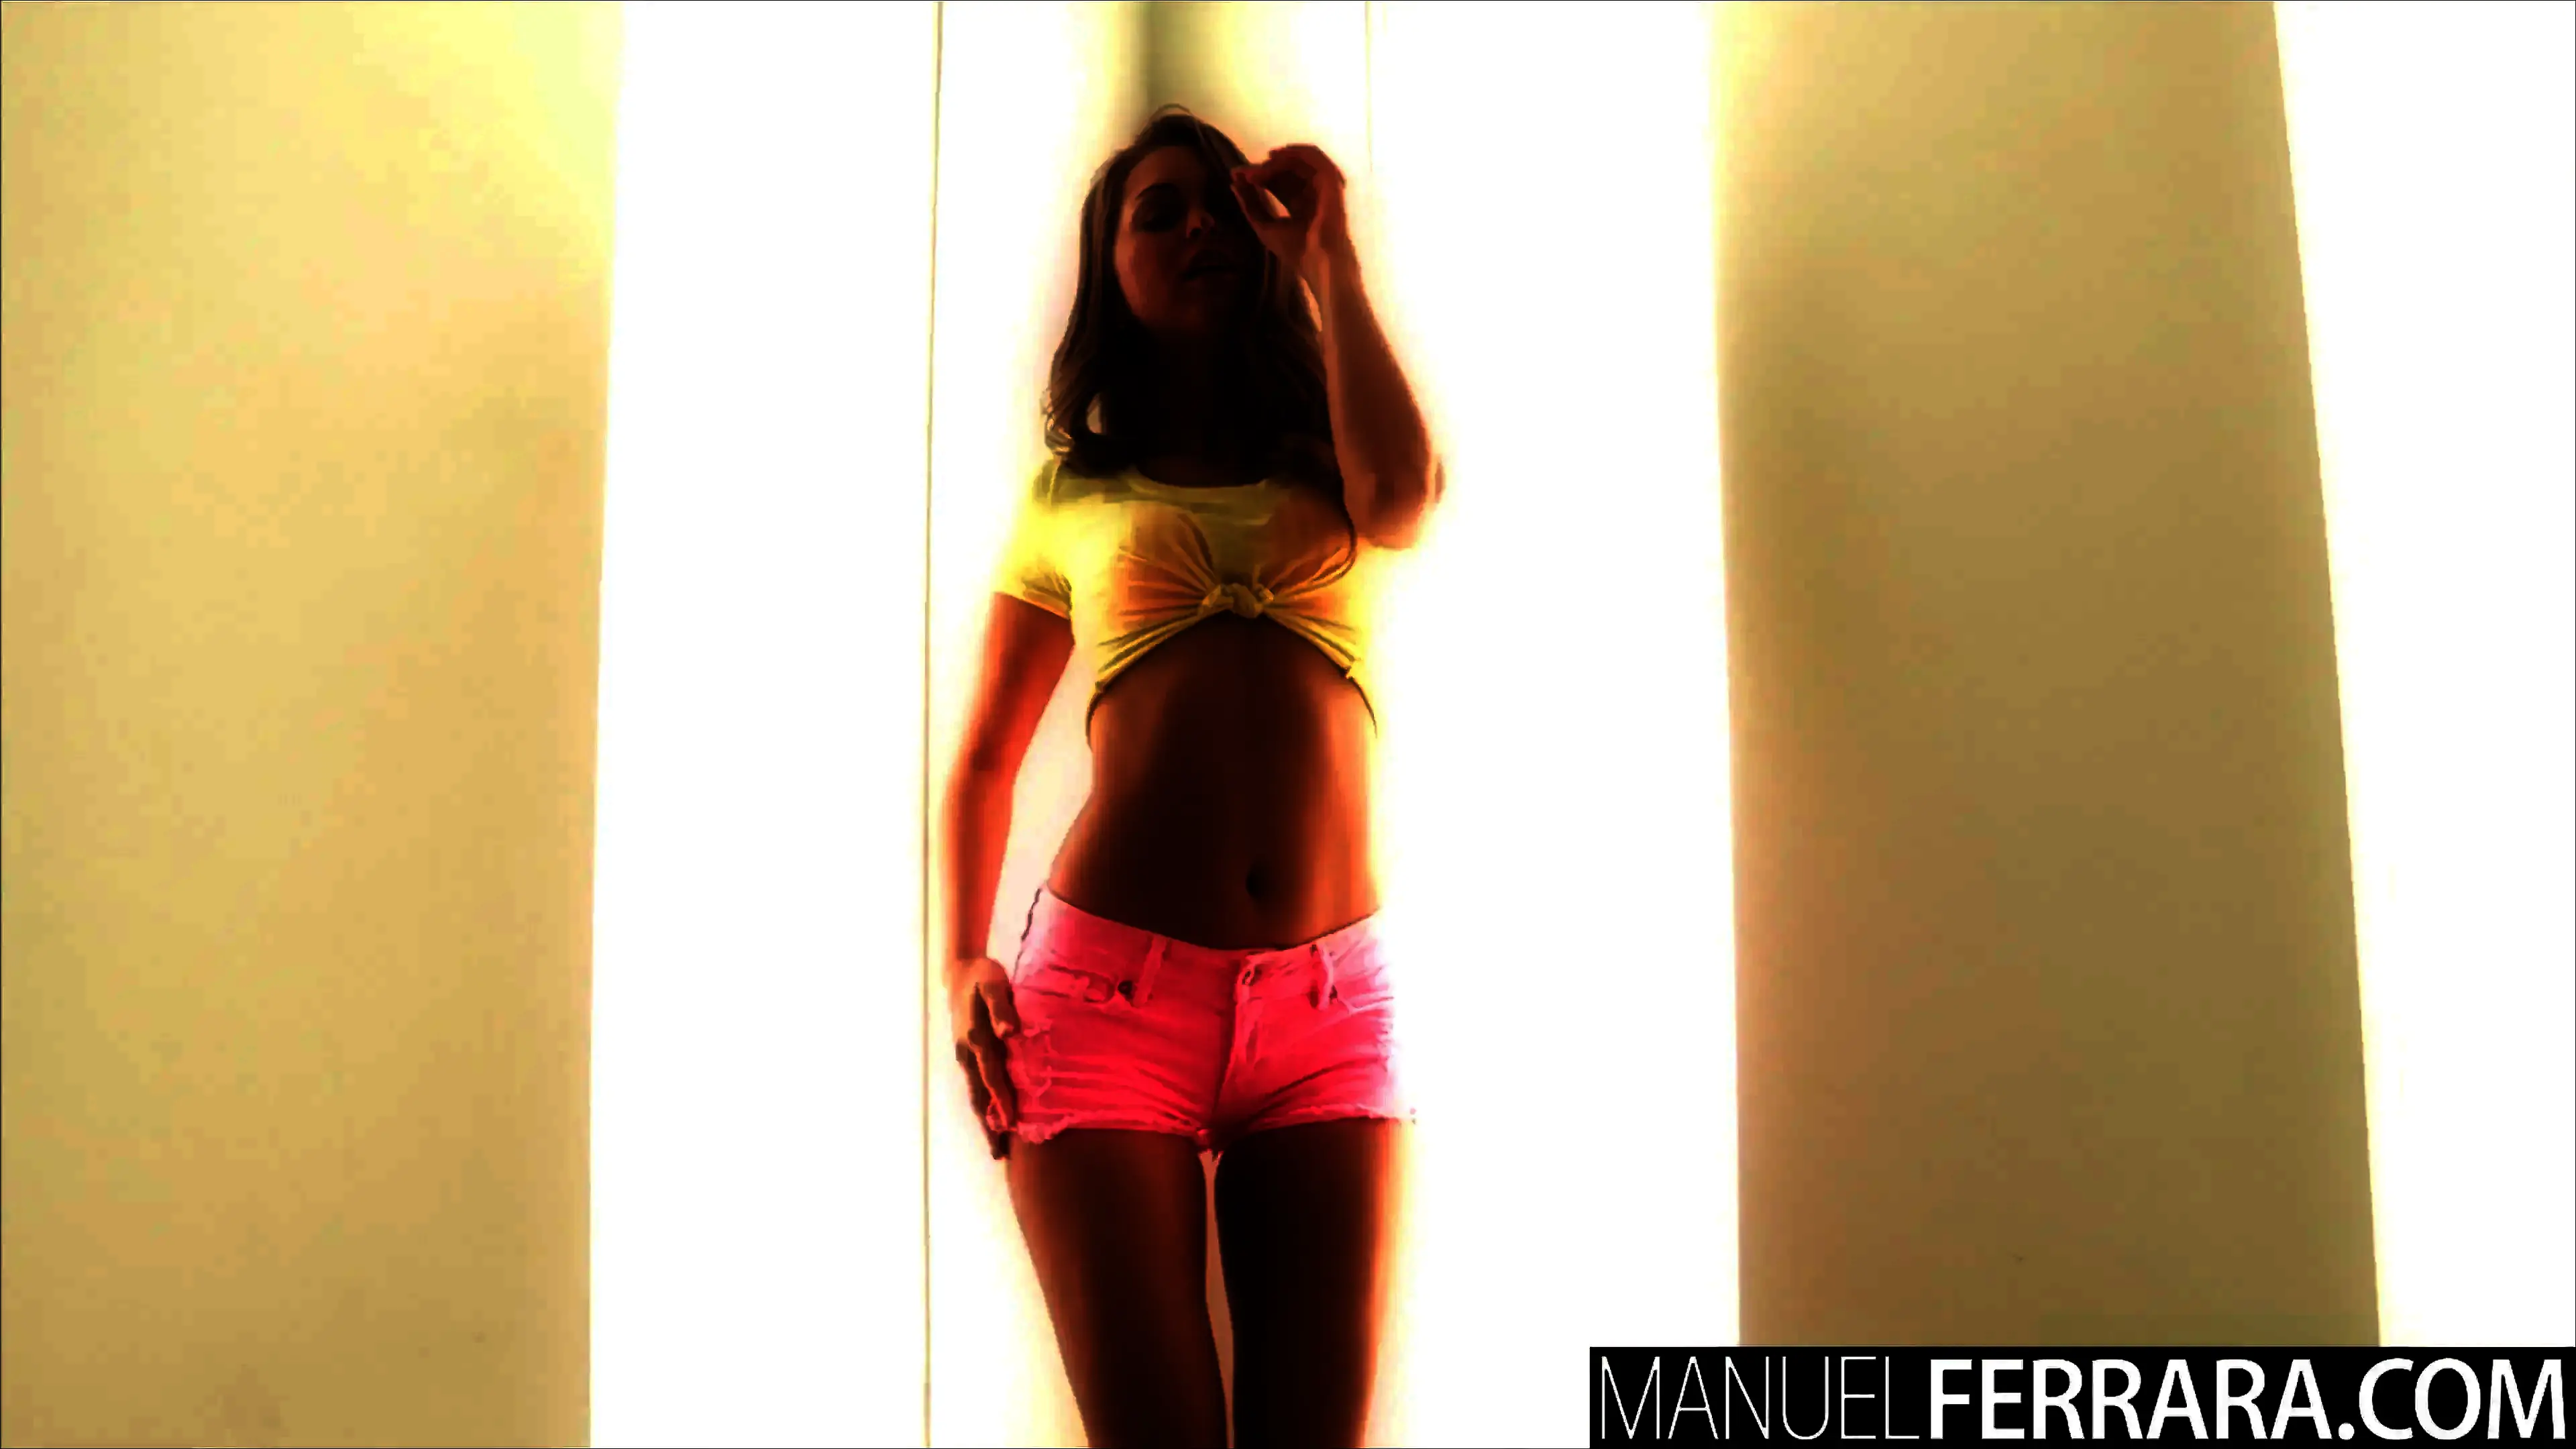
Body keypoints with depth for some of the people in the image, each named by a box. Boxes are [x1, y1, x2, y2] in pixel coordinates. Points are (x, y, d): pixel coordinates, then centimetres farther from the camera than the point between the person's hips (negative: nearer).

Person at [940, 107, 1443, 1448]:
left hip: (1331, 1004, 1)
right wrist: (962, 967, 2)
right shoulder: (1069, 497, 15)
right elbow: (983, 761, 18)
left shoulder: (1324, 463, 16)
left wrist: (1328, 260, 0)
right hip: (1108, 985, -1)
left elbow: (1406, 497, -11)